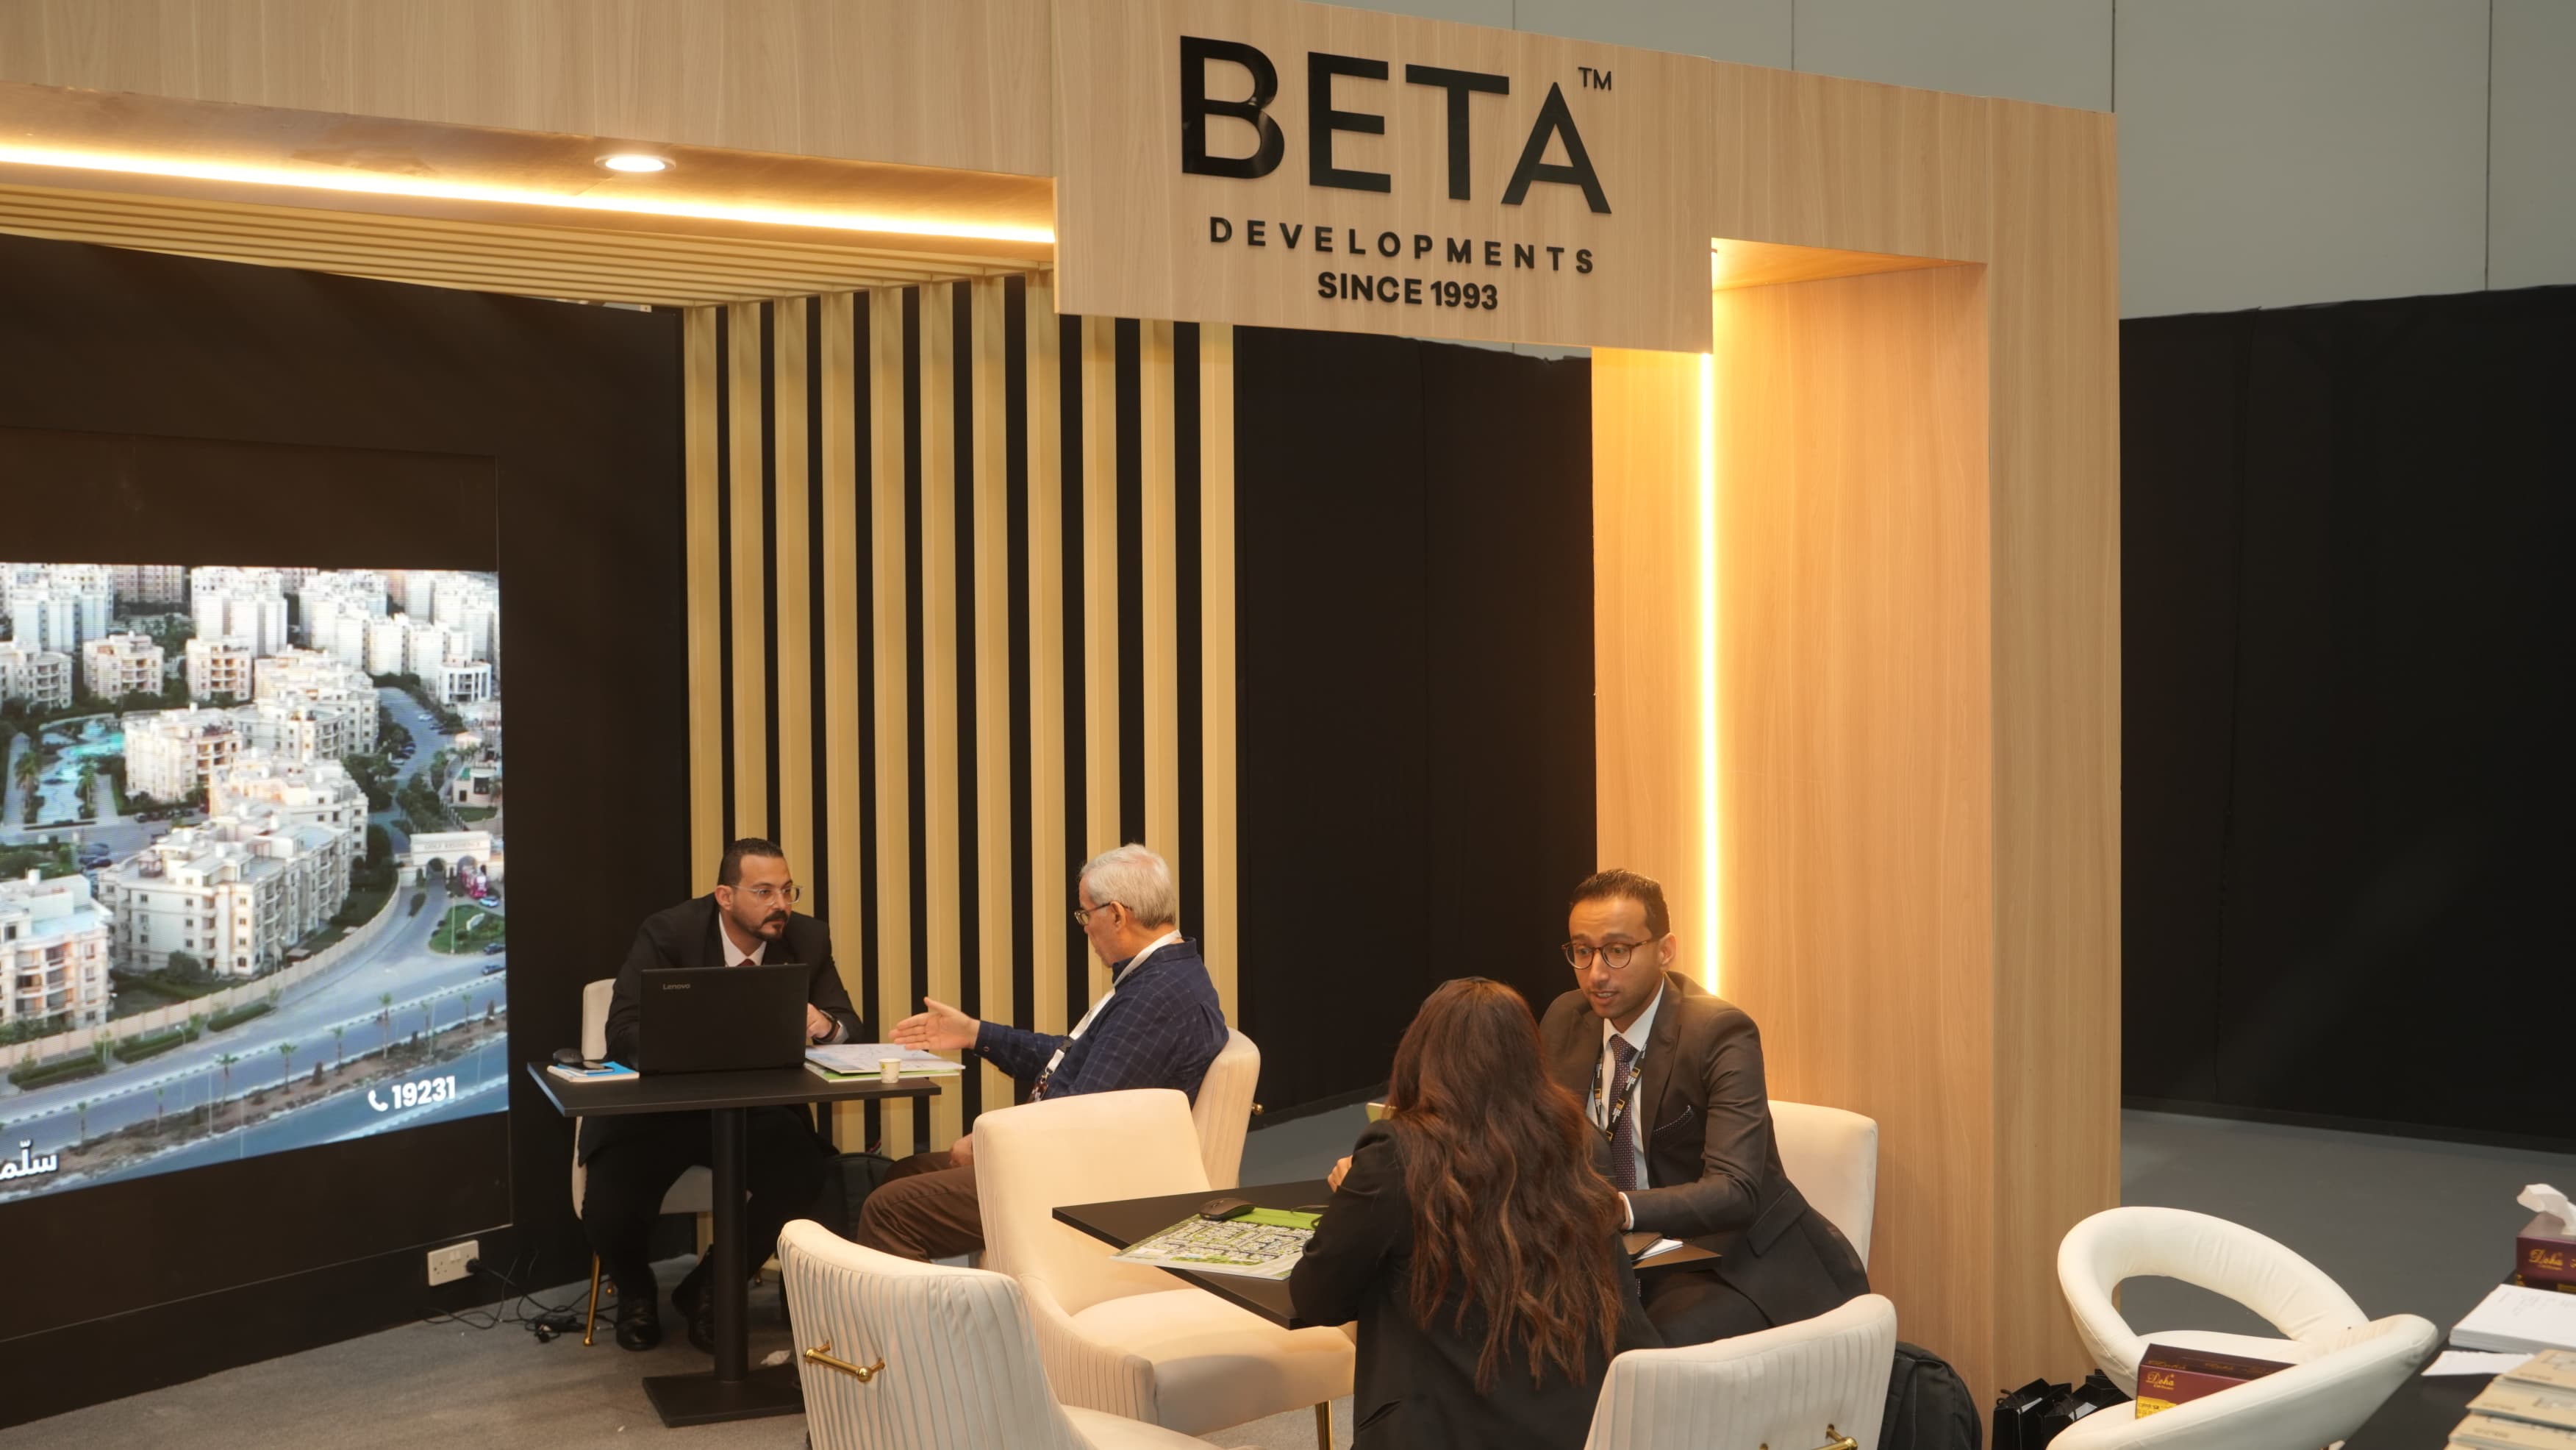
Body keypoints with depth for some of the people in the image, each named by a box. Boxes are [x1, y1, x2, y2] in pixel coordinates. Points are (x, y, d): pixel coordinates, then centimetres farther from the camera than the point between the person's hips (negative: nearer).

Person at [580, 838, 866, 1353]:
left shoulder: (806, 939, -5)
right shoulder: (668, 933, -14)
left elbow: (853, 1031, -4)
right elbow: (624, 1033, -22)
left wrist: (826, 1024, -29)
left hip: (757, 1110, 3)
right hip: (658, 1104, -2)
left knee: (806, 1178, -26)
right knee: (609, 1211, -25)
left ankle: (707, 1288, 3)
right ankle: (636, 1292, 16)